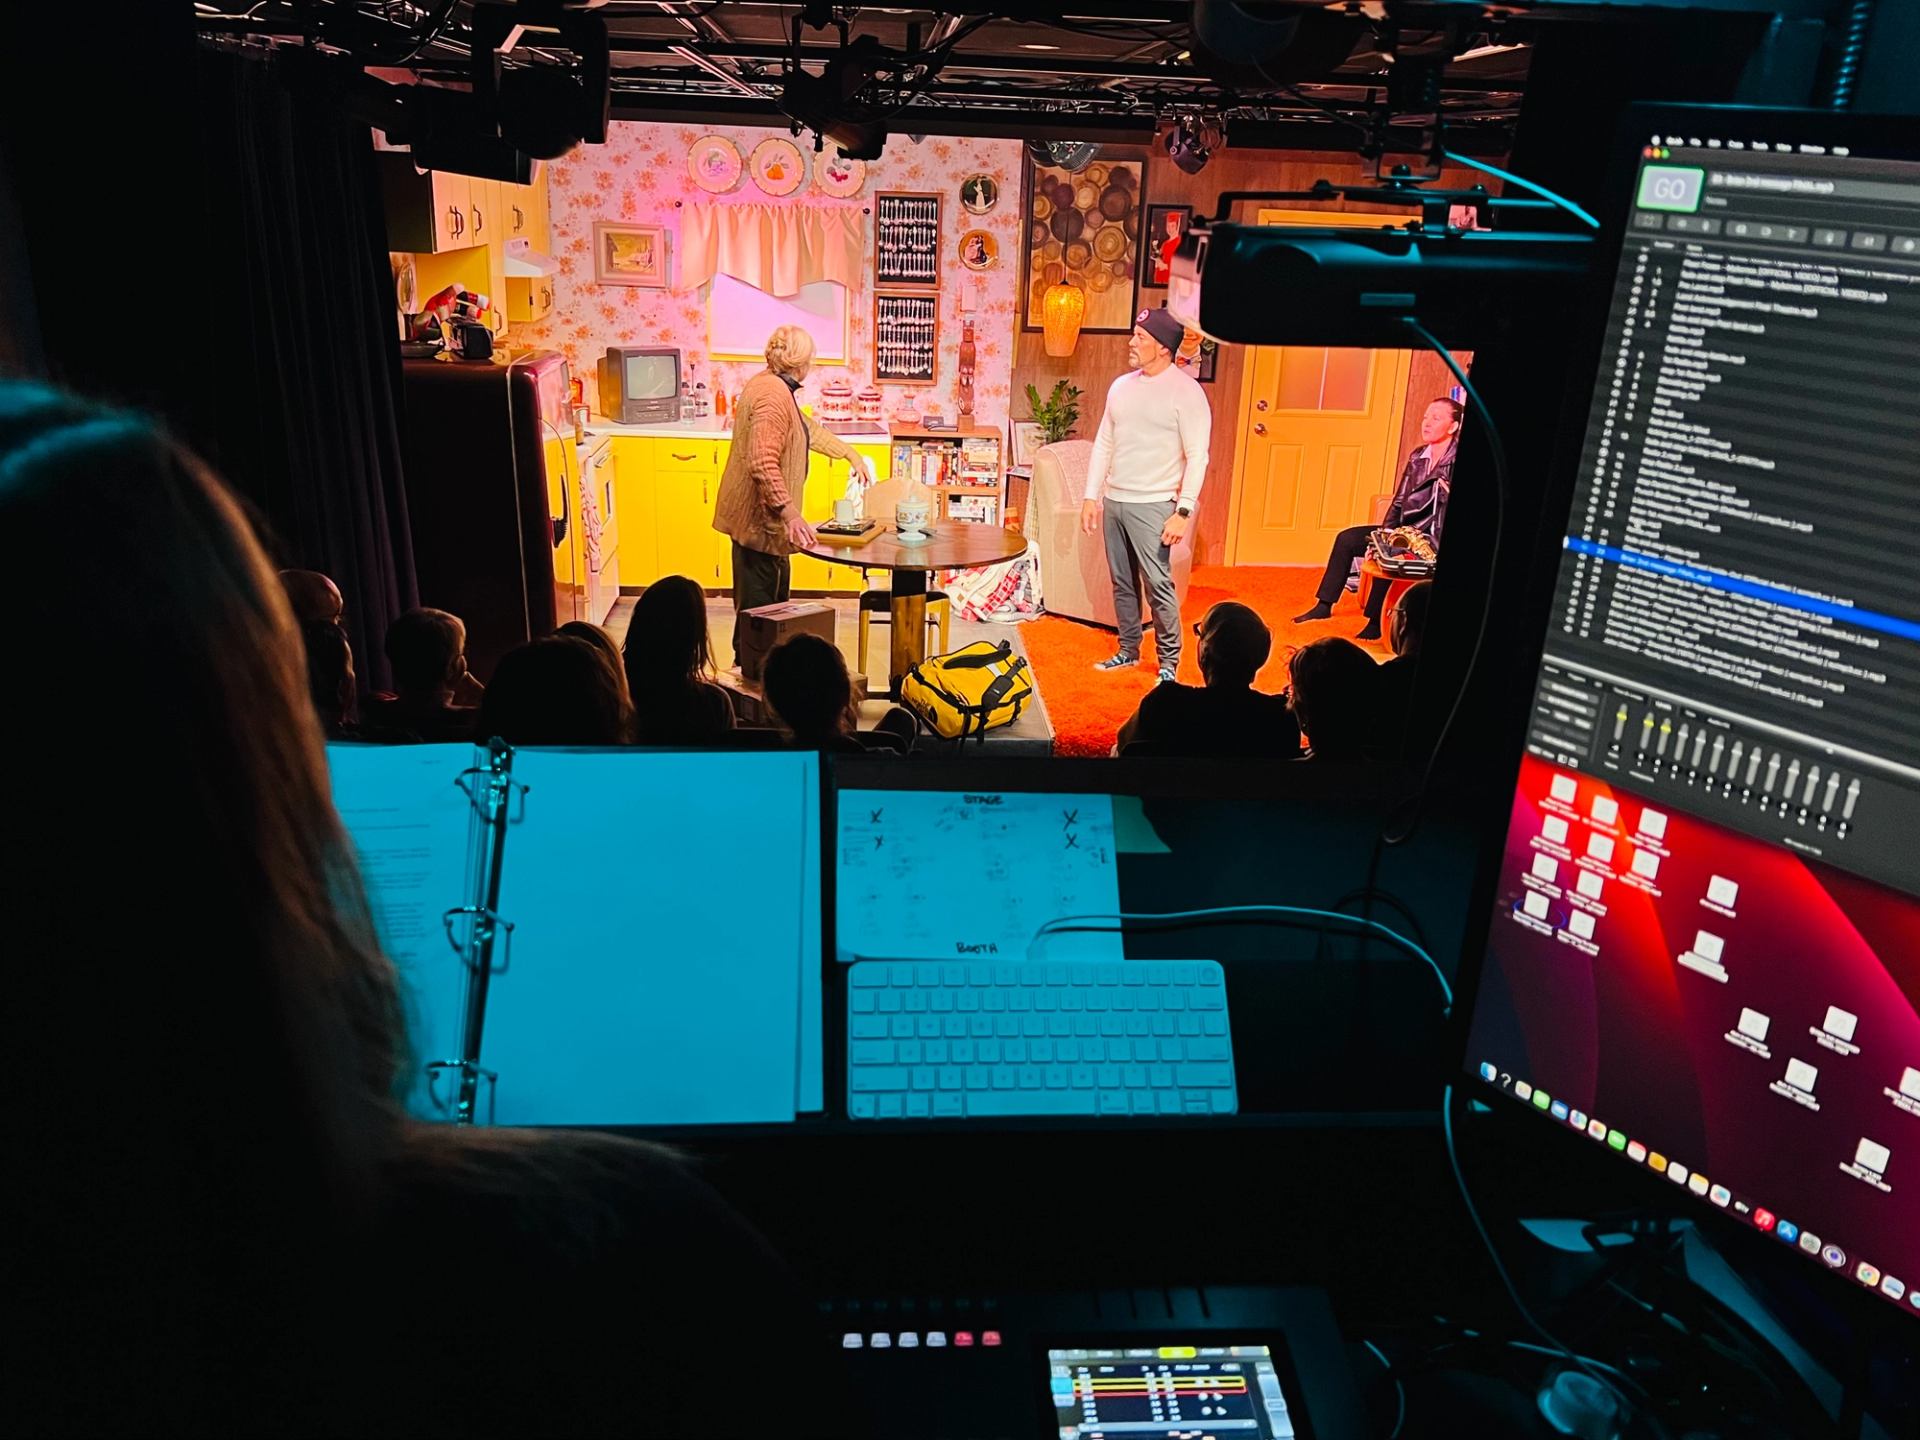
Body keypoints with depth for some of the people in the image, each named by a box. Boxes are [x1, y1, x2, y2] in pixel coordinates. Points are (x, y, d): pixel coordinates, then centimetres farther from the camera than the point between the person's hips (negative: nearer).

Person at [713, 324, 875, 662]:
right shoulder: (772, 395, -22)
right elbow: (763, 465, -31)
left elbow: (807, 431, 27)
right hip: (760, 518, -11)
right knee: (758, 608, -3)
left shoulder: (772, 386, 12)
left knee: (775, 596, 22)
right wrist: (791, 515, -32)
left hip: (758, 517, 11)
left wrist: (851, 454, 32)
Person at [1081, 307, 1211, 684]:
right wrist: (1091, 496, 12)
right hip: (1114, 500, 6)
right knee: (1122, 583, 12)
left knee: (1158, 585, -7)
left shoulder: (1185, 391, -9)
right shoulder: (1122, 386, 10)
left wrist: (1183, 512, -16)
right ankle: (1128, 651, 25)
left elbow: (1197, 457, -11)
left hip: (1152, 505, -6)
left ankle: (1169, 661, 5)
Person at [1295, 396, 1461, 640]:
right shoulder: (1417, 455, 11)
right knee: (1347, 538, -4)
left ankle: (1376, 621, -19)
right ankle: (1324, 605, 0)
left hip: (1433, 538, -8)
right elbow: (1399, 501, 12)